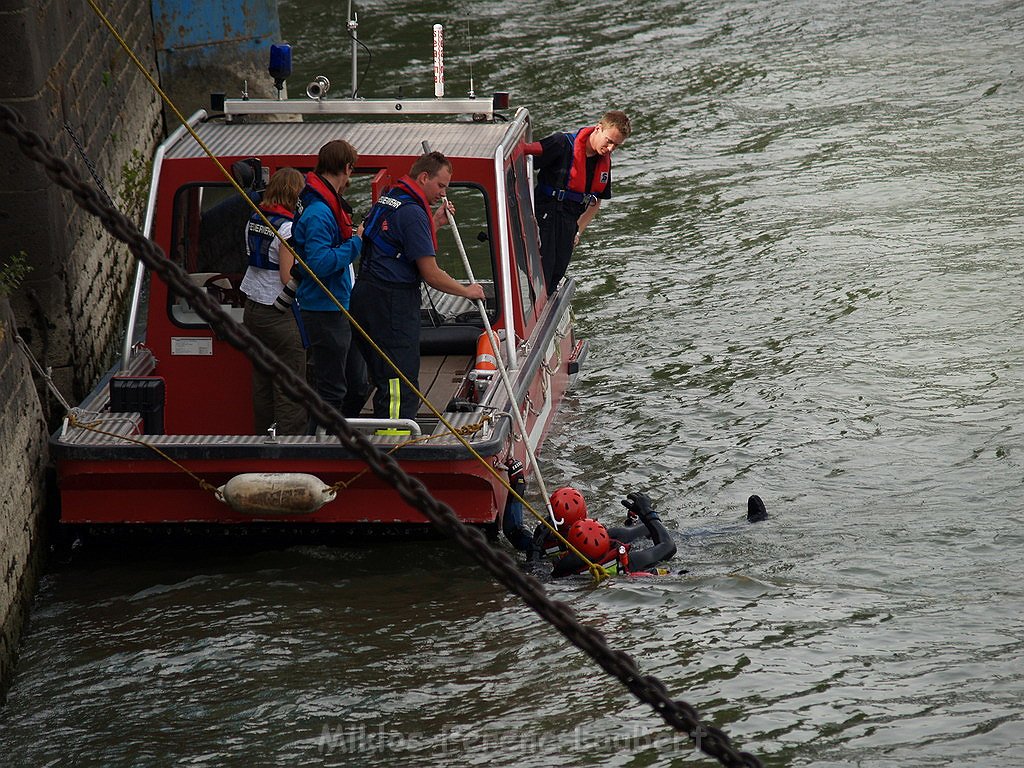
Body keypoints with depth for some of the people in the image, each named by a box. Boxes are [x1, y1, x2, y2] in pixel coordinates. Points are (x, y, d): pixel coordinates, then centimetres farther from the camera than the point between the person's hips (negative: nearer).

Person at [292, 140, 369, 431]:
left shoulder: (331, 207, 13)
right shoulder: (318, 213, -19)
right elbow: (320, 262, -28)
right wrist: (356, 243, -20)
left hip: (342, 310, 10)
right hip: (325, 311, -10)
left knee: (356, 387, 16)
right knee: (331, 392, -5)